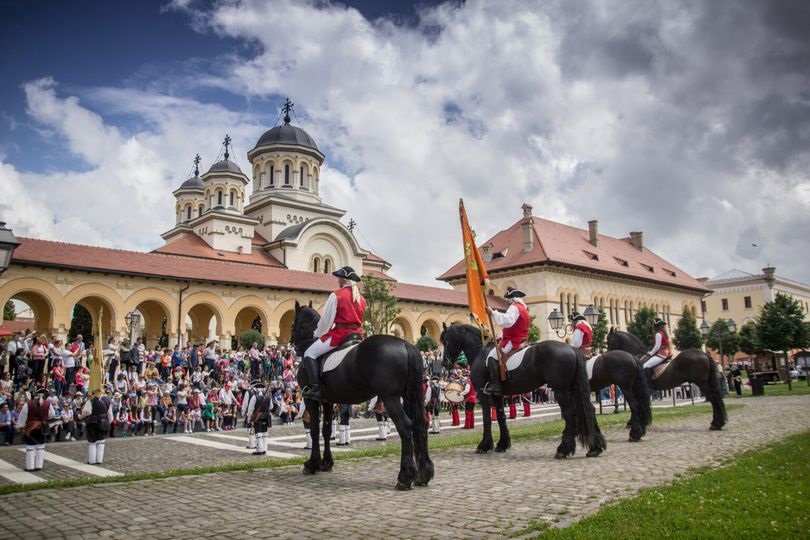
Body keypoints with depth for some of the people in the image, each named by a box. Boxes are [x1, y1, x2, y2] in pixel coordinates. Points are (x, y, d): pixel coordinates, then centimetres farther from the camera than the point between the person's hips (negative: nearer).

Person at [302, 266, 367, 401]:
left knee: (309, 354, -1)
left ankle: (315, 388, -13)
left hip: (340, 333, -7)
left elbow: (326, 319, -6)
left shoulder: (336, 295, -8)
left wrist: (317, 334, 9)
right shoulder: (361, 298, 12)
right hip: (357, 334, 7)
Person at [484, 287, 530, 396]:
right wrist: (504, 337, 20)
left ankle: (495, 386, -26)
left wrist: (493, 313, -26)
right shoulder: (524, 309, 23)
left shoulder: (514, 308, -11)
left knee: (492, 356, -17)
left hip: (512, 341, -11)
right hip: (521, 339, 11)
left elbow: (507, 321, -31)